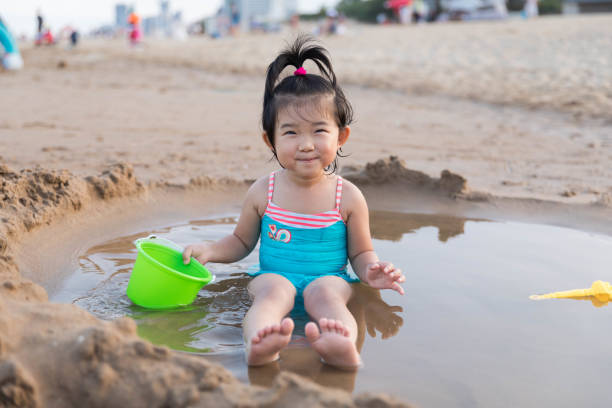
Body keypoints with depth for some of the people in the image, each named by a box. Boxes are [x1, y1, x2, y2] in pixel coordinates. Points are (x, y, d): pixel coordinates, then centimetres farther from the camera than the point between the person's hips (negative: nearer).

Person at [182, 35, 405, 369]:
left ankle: (341, 344, -66)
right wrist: (209, 250, -1)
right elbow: (242, 242, 18)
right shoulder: (263, 192, 4)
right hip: (273, 276, 1)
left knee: (325, 292, -34)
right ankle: (259, 345, -64)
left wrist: (371, 272, -13)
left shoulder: (348, 197, 1)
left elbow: (360, 252, 10)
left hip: (328, 278, -1)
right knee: (274, 290, -32)